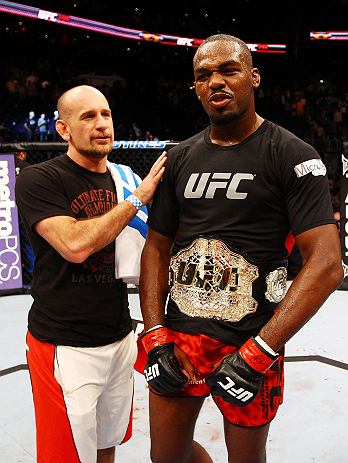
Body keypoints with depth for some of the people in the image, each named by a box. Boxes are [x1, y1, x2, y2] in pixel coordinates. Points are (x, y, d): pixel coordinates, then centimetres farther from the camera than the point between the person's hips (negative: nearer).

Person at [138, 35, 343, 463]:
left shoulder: (292, 157, -9)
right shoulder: (180, 159, 7)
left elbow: (327, 265, -16)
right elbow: (157, 248, 9)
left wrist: (257, 354, -21)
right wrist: (156, 338, -2)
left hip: (252, 344, -4)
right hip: (179, 336, 5)